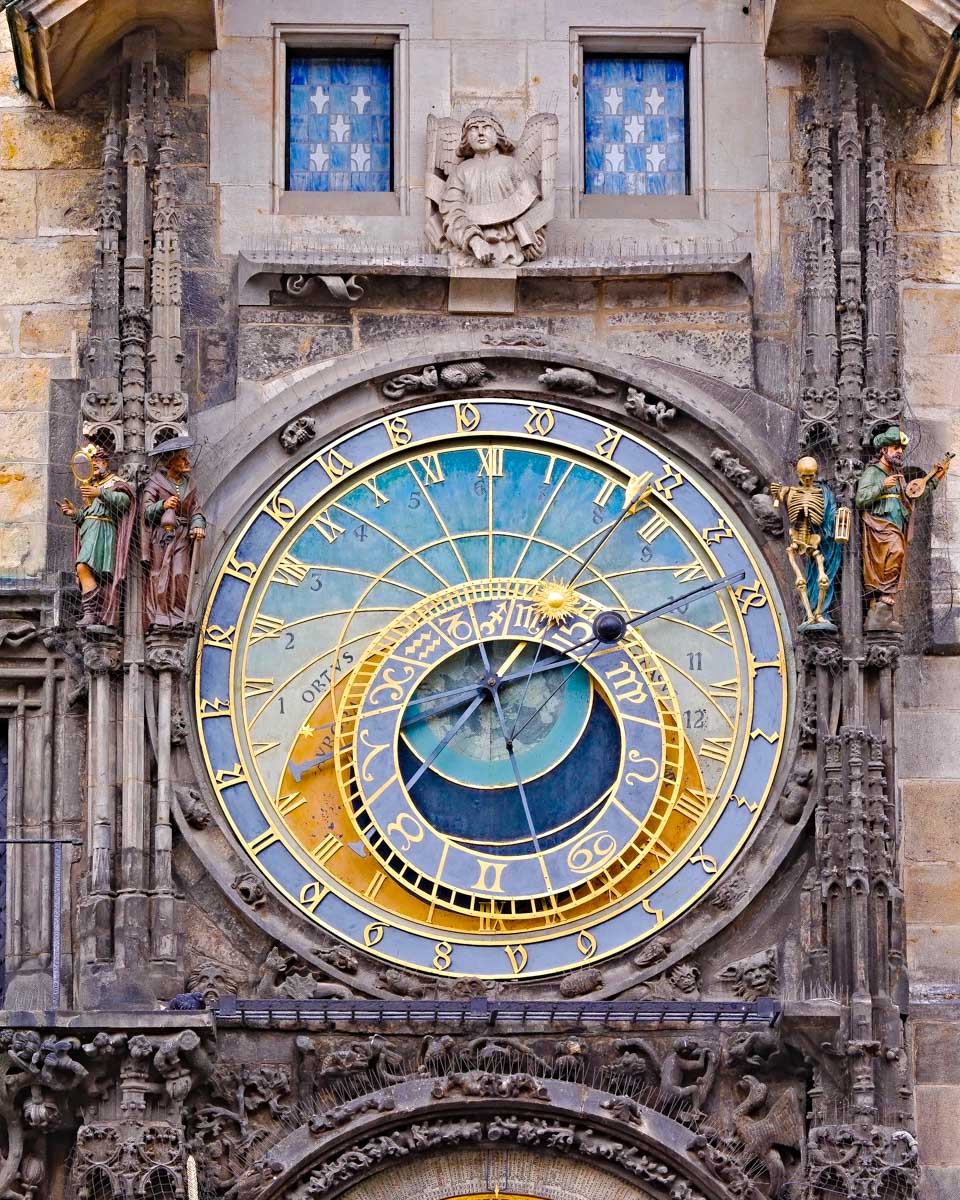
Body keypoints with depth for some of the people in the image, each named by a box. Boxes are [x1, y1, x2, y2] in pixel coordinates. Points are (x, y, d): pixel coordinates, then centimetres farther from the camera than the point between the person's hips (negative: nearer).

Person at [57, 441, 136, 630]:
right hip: (87, 532, 8)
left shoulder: (115, 482, 5)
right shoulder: (90, 486, 29)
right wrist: (75, 513, 5)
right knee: (92, 574, 0)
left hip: (103, 531, -8)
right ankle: (101, 618, -3)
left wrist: (101, 493, -28)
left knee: (83, 568, -24)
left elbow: (123, 499, -16)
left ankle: (90, 613, -30)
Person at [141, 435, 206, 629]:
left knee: (180, 575, -9)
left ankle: (179, 618, -7)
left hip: (181, 537, 3)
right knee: (158, 576, -6)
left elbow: (195, 510, 11)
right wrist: (163, 505, -29)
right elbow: (147, 509, -10)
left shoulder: (188, 484, 14)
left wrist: (198, 525, -10)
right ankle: (156, 618, -4)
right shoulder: (155, 481, 0)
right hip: (160, 535, -3)